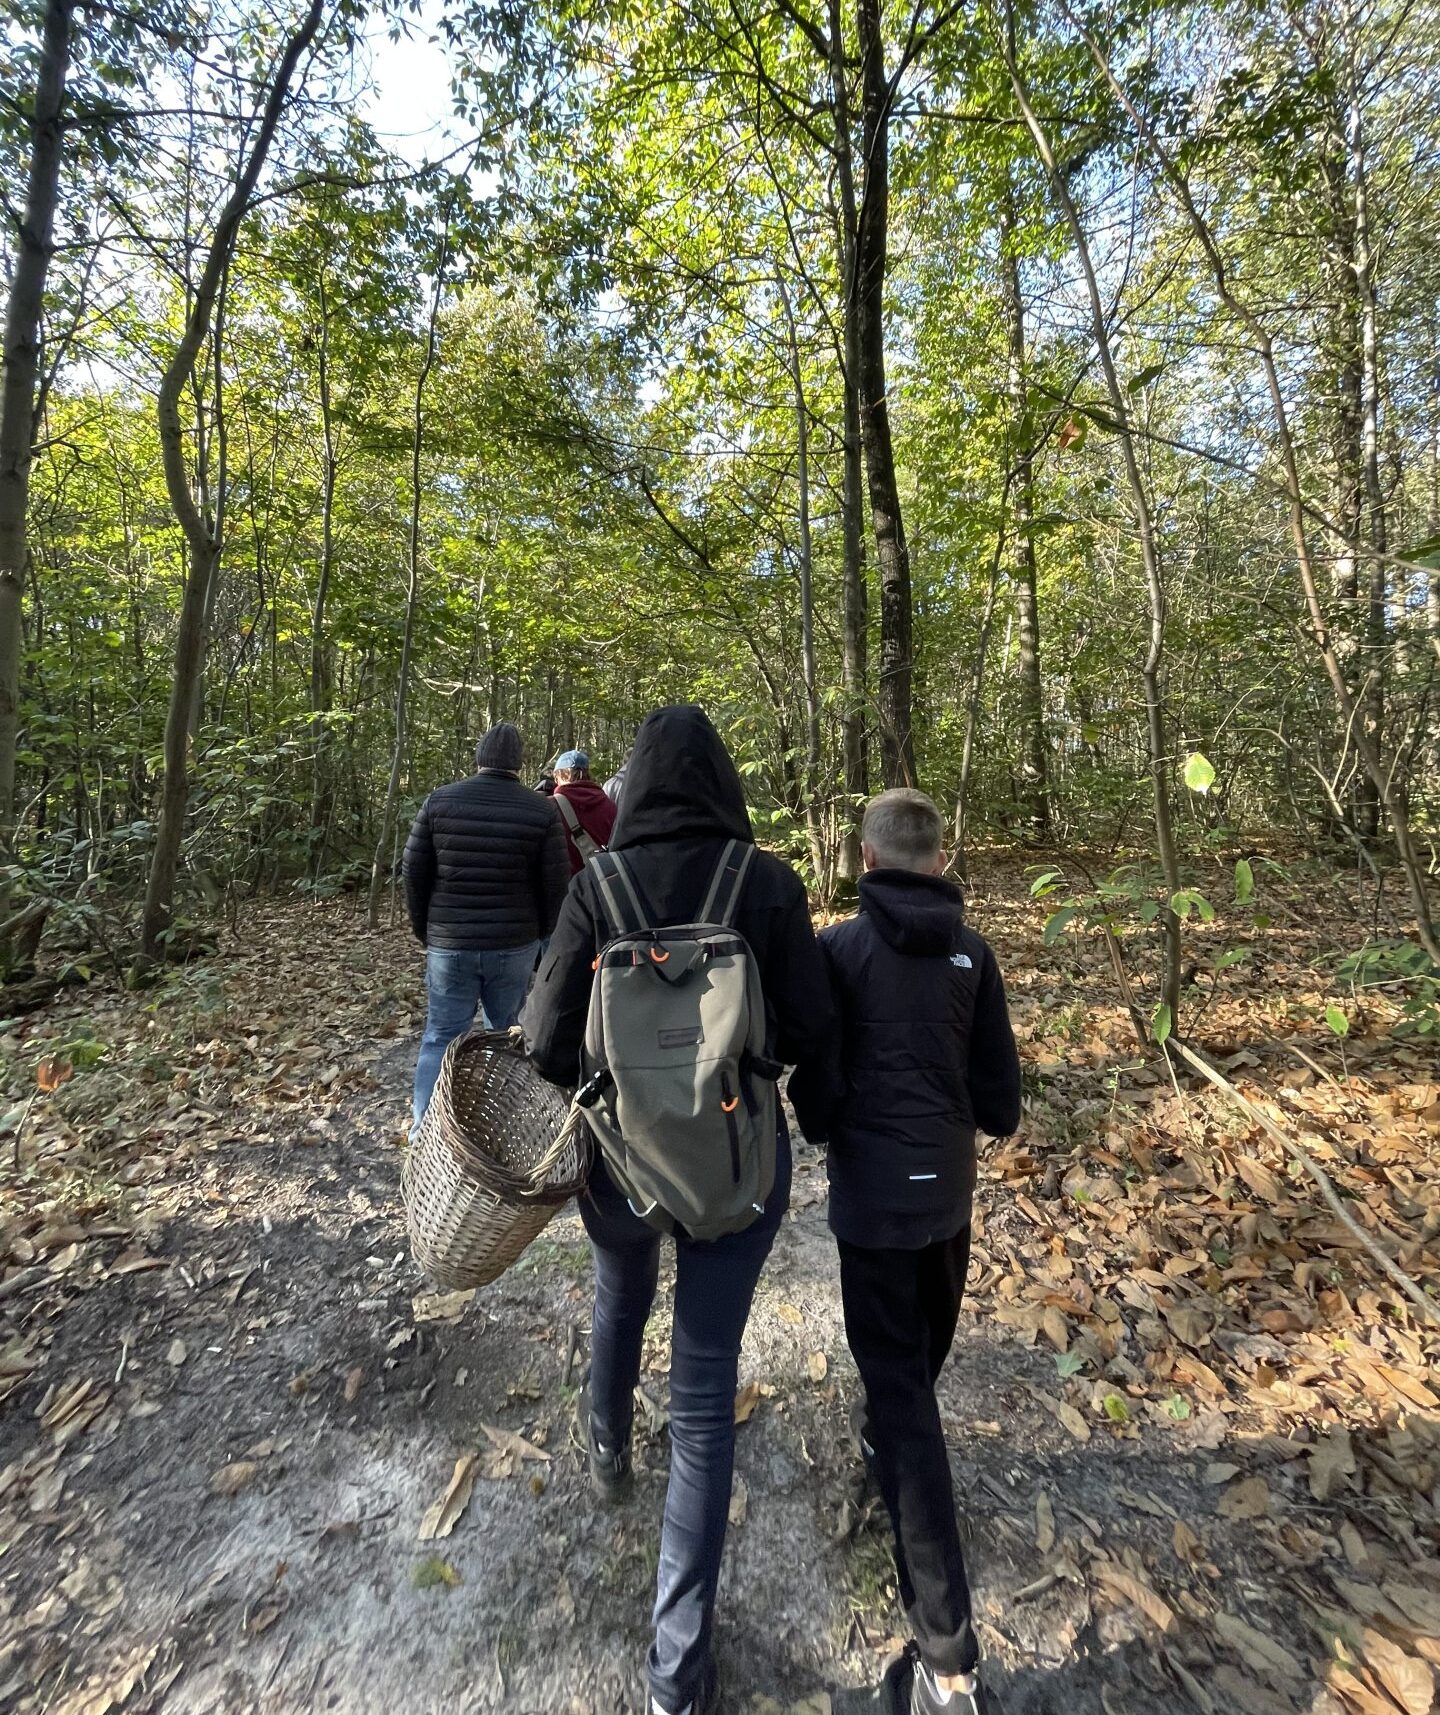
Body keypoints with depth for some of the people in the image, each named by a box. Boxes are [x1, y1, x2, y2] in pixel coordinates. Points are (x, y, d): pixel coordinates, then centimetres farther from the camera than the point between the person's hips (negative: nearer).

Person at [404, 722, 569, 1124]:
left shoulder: (439, 801, -1)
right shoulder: (542, 810, -6)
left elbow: (413, 873, 2)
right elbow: (556, 885, -4)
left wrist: (424, 929, 14)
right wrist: (540, 933, 11)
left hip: (448, 943, 1)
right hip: (515, 945, 0)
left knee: (441, 1038, 10)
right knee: (510, 1034, 15)